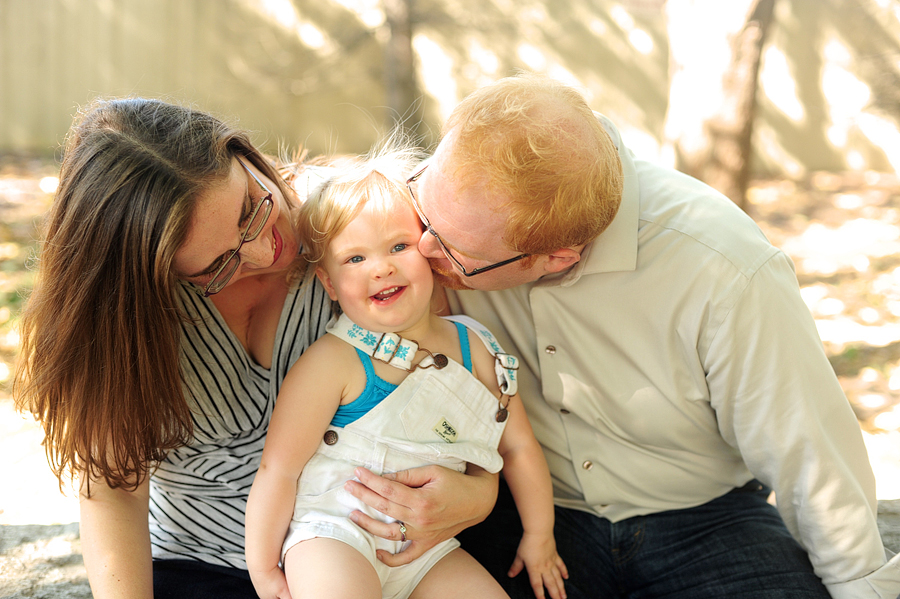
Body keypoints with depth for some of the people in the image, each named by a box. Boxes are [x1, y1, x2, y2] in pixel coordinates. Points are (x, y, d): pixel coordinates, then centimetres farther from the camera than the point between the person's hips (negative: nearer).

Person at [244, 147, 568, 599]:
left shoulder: (474, 349, 1)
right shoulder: (332, 363, -15)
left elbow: (519, 447, 11)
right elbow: (278, 469, -11)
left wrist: (538, 536, 16)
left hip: (427, 547, 5)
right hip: (334, 535, -5)